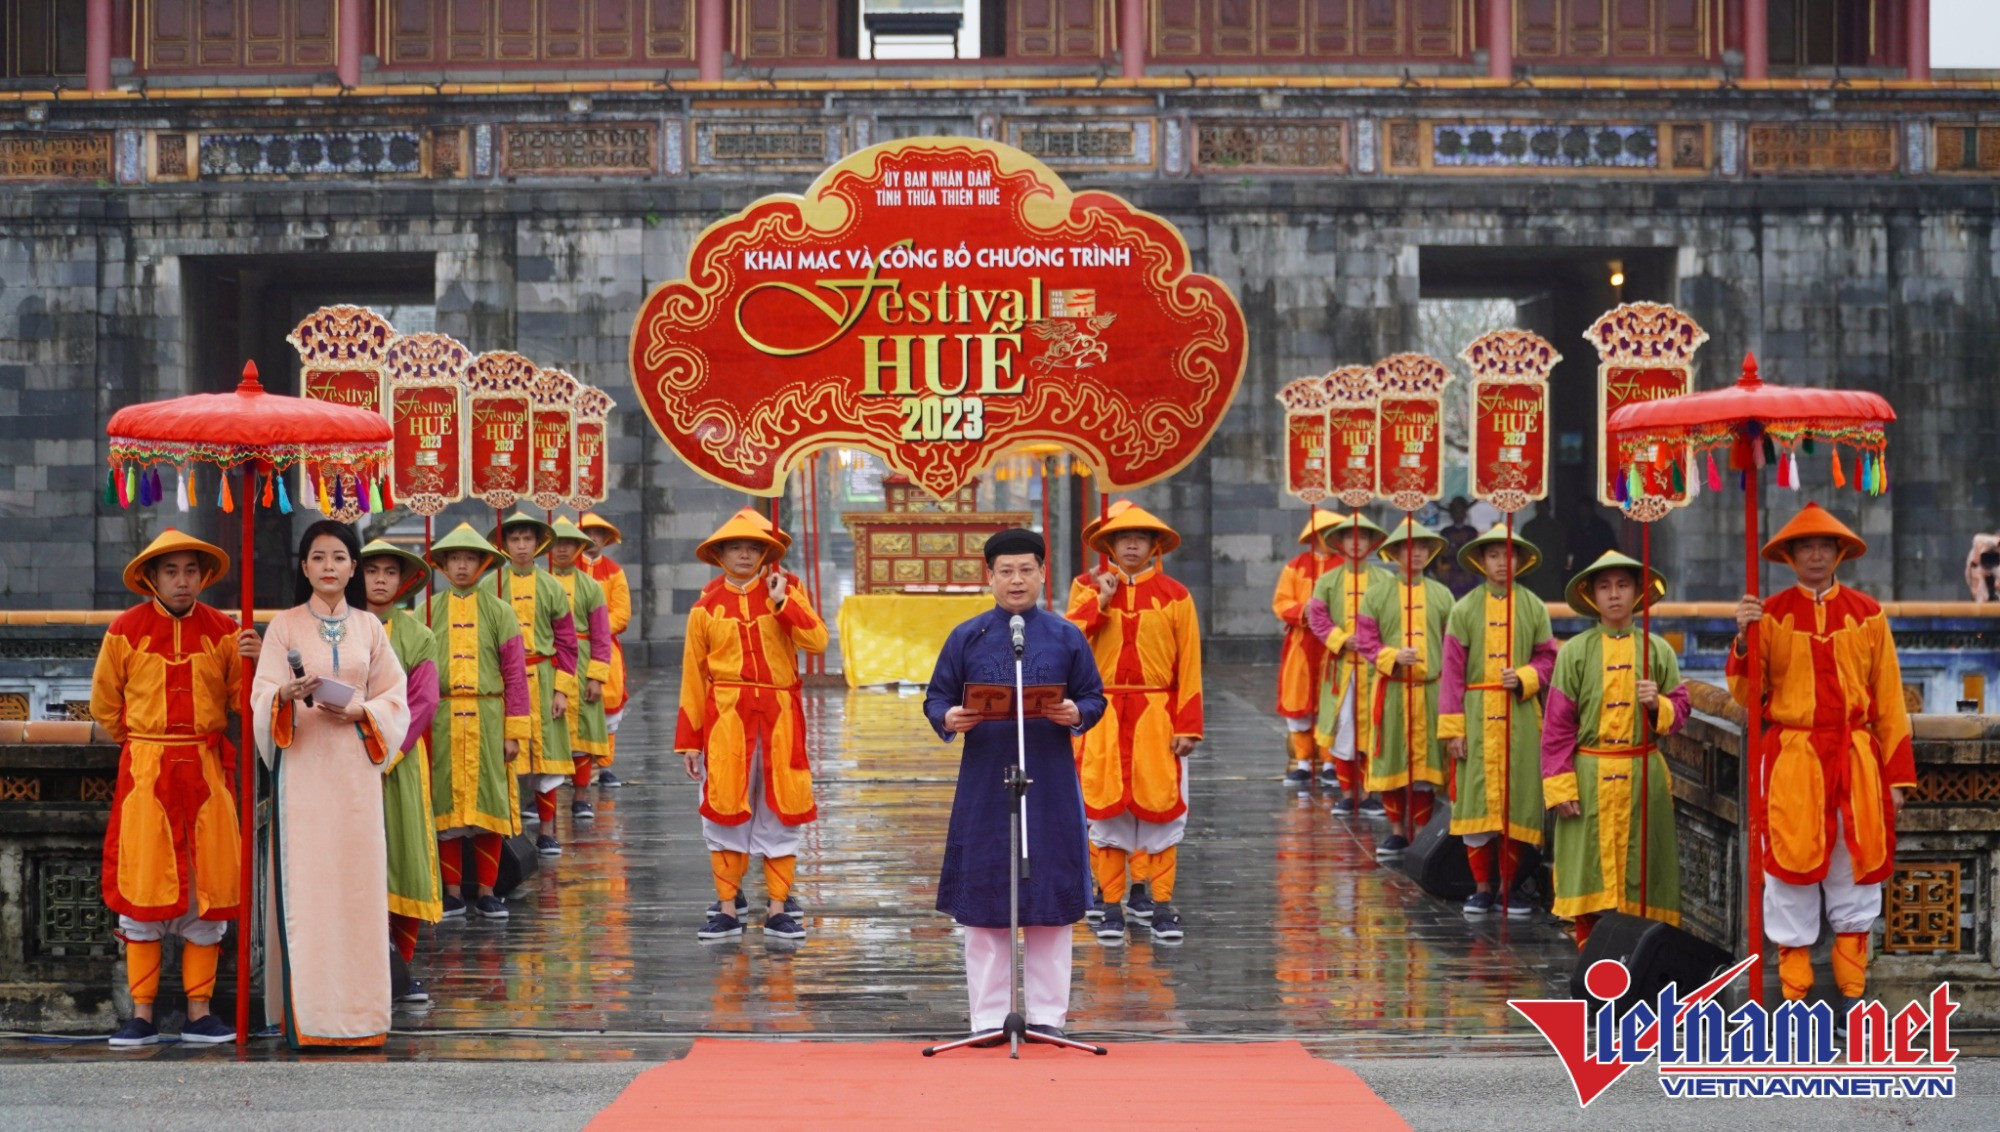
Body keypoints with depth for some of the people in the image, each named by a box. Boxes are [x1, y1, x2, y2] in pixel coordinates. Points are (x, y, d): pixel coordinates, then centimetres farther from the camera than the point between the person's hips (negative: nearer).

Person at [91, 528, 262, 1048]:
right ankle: (142, 1014, 5)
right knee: (144, 886, -1)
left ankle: (199, 1012, 9)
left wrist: (251, 663, -14)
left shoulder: (223, 630, 4)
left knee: (209, 887, 2)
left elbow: (242, 701, 3)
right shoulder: (125, 630, 0)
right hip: (144, 771, -1)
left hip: (207, 770, 2)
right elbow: (105, 705, 11)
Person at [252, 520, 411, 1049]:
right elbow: (261, 697, -2)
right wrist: (287, 695, -23)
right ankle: (305, 1013, -5)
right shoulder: (284, 626, 6)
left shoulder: (369, 628, 12)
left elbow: (396, 695, 10)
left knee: (358, 880, -2)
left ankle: (357, 1011, 4)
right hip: (302, 767, -2)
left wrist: (361, 710, -9)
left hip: (355, 769, 2)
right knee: (302, 881, -7)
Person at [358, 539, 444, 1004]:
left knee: (401, 856, -1)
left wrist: (384, 753, -12)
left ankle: (400, 966, 5)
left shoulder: (418, 638, 6)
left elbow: (422, 703, -2)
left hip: (401, 762, 0)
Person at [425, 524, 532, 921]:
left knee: (488, 803, 3)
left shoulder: (499, 612, 5)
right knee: (446, 804, 3)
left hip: (487, 717, 0)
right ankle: (453, 892, 11)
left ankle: (485, 892, 12)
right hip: (440, 719, 0)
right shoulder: (428, 611, 6)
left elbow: (515, 673, 3)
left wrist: (515, 732, -1)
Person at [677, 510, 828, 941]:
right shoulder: (706, 608, 6)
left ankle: (779, 908, 10)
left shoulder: (785, 592, 6)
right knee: (725, 809, 0)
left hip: (778, 717, 0)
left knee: (779, 810, 3)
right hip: (726, 717, 0)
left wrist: (782, 603, -14)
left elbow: (817, 642, -8)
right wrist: (688, 740, 2)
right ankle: (728, 907, 9)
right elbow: (693, 676, 5)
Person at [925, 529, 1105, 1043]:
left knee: (1051, 899, 2)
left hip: (1050, 785, 0)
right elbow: (936, 697, 6)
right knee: (983, 901, 2)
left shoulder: (1066, 637, 7)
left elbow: (1095, 697, 7)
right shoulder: (966, 638, 6)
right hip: (984, 783, 0)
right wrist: (948, 718, -16)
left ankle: (1047, 1014, 11)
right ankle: (989, 1016, 9)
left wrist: (1077, 714, -15)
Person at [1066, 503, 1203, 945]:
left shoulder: (1175, 596, 2)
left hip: (1156, 717, -1)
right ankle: (1111, 905, 9)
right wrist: (1100, 601, -13)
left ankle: (1156, 900, 8)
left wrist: (1188, 726, -5)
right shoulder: (1087, 588, 6)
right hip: (1103, 717, 1)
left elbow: (1189, 665, 0)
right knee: (1105, 808, 2)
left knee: (1159, 806, 0)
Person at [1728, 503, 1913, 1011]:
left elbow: (1889, 697, 6)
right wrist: (1744, 638, -15)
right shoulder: (1770, 614, 3)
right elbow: (1746, 694, 1)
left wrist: (1897, 773, 3)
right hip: (1792, 760, -1)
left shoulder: (1867, 613, 5)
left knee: (1854, 876, 5)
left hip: (1855, 760, 1)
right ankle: (1795, 996, 8)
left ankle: (1852, 993, 15)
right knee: (1793, 874, 0)